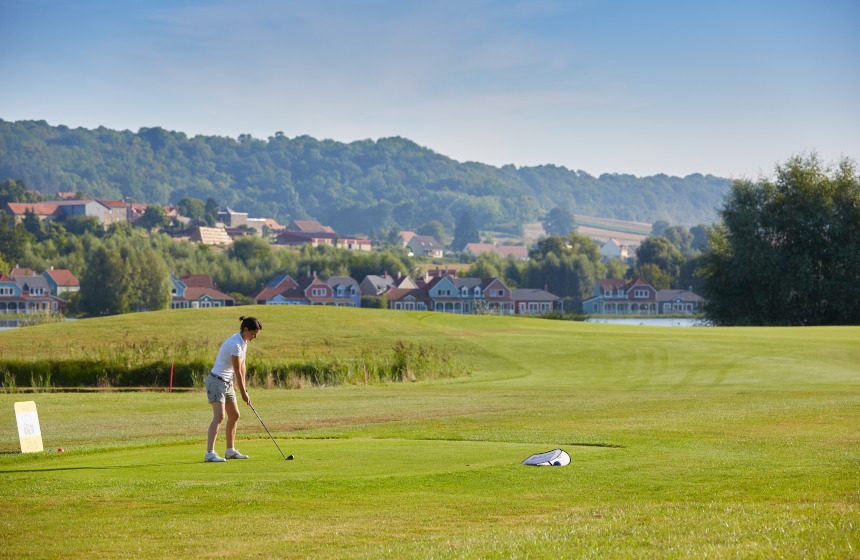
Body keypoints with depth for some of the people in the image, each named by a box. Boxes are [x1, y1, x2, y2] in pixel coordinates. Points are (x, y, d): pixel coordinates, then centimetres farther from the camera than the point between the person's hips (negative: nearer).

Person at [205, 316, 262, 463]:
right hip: (216, 381, -10)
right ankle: (210, 453, -28)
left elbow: (242, 366, 16)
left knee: (234, 416, 17)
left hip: (227, 383, 10)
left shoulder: (243, 341, 7)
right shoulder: (235, 344, -23)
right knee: (219, 416, -21)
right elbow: (237, 372, -18)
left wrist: (243, 386, 14)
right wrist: (244, 394, -11)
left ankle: (230, 451, 29)